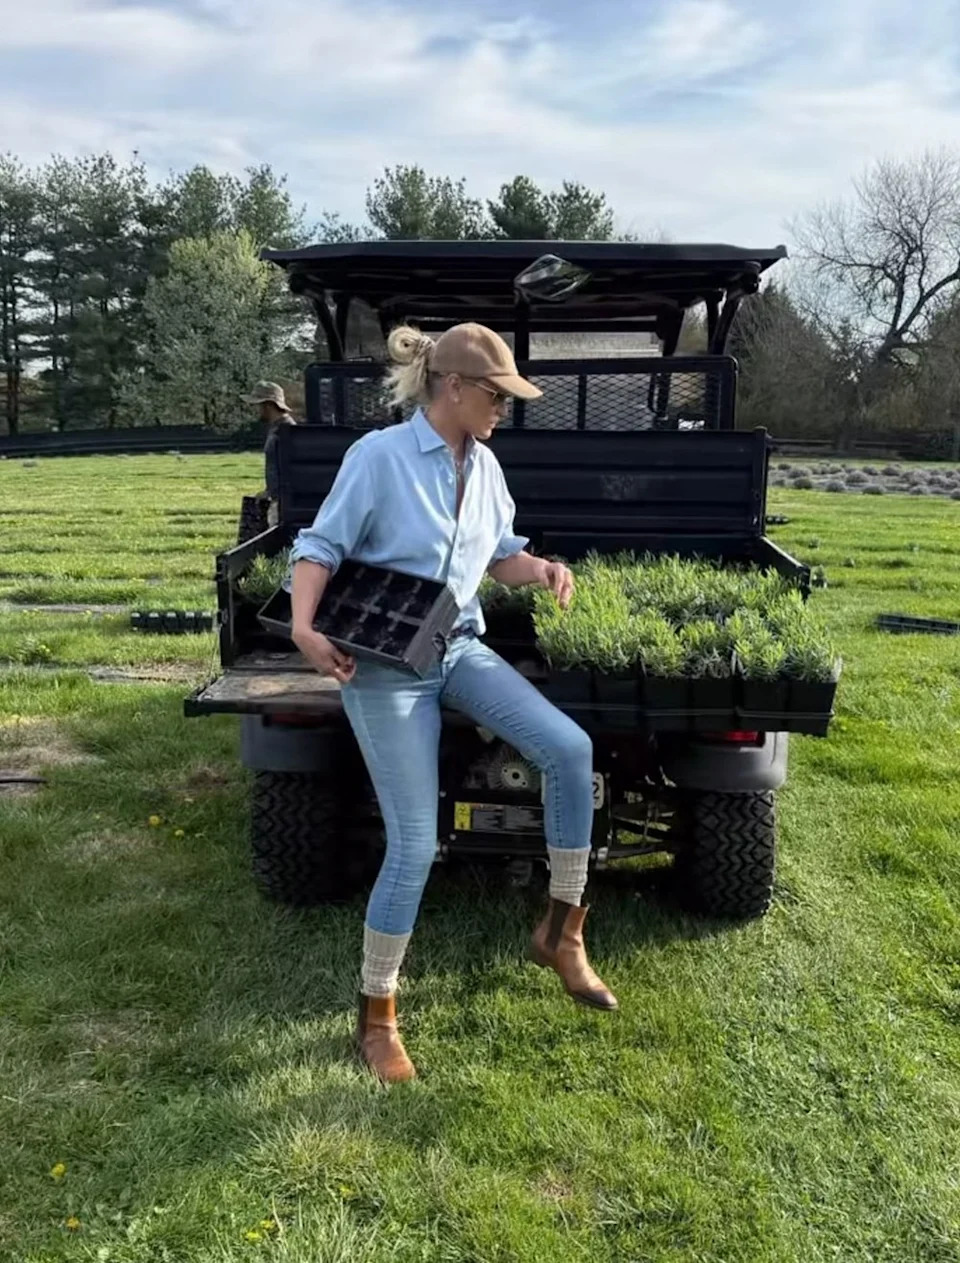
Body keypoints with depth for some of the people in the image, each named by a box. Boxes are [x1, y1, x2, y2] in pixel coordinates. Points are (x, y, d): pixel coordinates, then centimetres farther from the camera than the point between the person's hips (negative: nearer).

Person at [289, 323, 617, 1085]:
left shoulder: (484, 465, 6)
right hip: (384, 666, -6)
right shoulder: (379, 456, -14)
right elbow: (321, 547, -12)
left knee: (570, 749, -14)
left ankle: (562, 931, 4)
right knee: (416, 843, -6)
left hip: (461, 649, 6)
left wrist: (542, 569, -6)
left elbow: (502, 556, 16)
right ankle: (377, 1015, 16)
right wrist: (305, 628, -27)